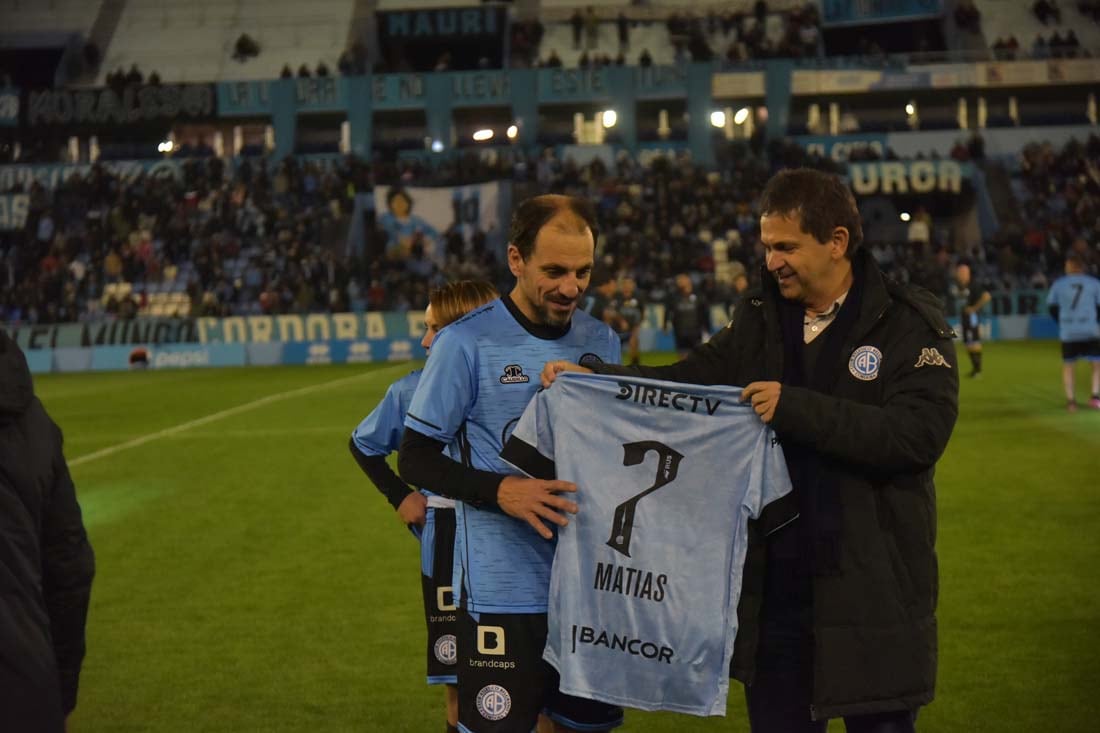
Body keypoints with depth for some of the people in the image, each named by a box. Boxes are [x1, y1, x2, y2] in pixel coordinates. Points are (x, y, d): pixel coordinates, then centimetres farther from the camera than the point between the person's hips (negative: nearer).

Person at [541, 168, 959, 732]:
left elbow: (920, 433, -20)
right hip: (773, 582, 5)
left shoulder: (910, 323, -8)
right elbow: (688, 380, 13)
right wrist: (592, 377, -1)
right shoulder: (760, 317, 10)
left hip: (870, 584, -5)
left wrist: (795, 409, -22)